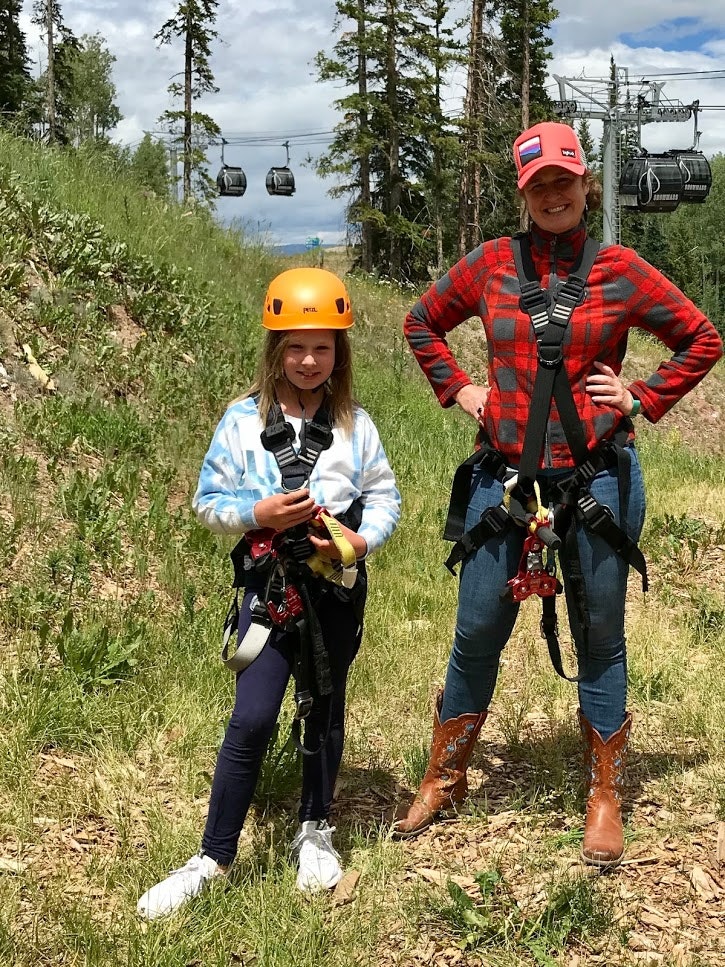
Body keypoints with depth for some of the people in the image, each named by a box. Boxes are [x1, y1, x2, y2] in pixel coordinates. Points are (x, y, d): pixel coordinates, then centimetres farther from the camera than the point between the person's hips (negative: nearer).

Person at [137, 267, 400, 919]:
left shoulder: (355, 424, 2)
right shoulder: (244, 419, -2)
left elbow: (385, 499, 5)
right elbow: (209, 501, 0)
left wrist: (361, 540, -14)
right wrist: (258, 512, -18)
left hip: (337, 583, 2)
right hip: (271, 580, -2)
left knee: (325, 708, 16)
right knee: (252, 719, -8)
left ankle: (316, 831, 36)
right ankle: (214, 858, 5)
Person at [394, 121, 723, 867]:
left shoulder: (621, 272, -1)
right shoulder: (489, 266, 3)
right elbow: (422, 322, 18)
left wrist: (643, 399, -1)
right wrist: (457, 389, 7)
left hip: (596, 482, -1)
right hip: (504, 477, 1)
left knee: (600, 640, 9)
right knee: (477, 634, 8)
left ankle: (604, 803, 22)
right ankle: (443, 782, 26)